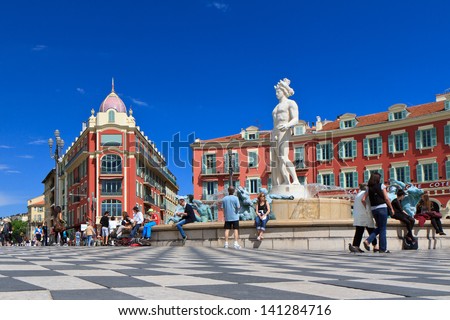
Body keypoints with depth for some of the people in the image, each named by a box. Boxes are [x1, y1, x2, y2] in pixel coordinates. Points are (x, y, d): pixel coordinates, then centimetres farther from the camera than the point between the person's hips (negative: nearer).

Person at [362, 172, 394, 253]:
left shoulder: (369, 188, 10)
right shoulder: (381, 185, 0)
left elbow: (363, 200, 1)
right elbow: (386, 199, -4)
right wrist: (391, 208, 5)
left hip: (373, 209, 4)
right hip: (382, 208, -4)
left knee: (379, 228, 18)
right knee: (382, 229, 2)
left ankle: (367, 241, 0)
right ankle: (383, 249, 5)